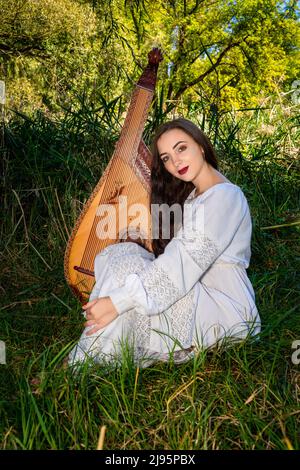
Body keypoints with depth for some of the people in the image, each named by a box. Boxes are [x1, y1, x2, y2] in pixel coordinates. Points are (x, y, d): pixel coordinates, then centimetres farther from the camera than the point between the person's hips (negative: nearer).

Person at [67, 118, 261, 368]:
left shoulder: (224, 196, -18)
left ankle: (83, 366, -10)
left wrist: (118, 301, -29)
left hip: (225, 308, -9)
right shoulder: (192, 193, 13)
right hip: (198, 291, 9)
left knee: (125, 268, -23)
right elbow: (177, 257, 9)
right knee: (118, 252, -7)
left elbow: (183, 266, -27)